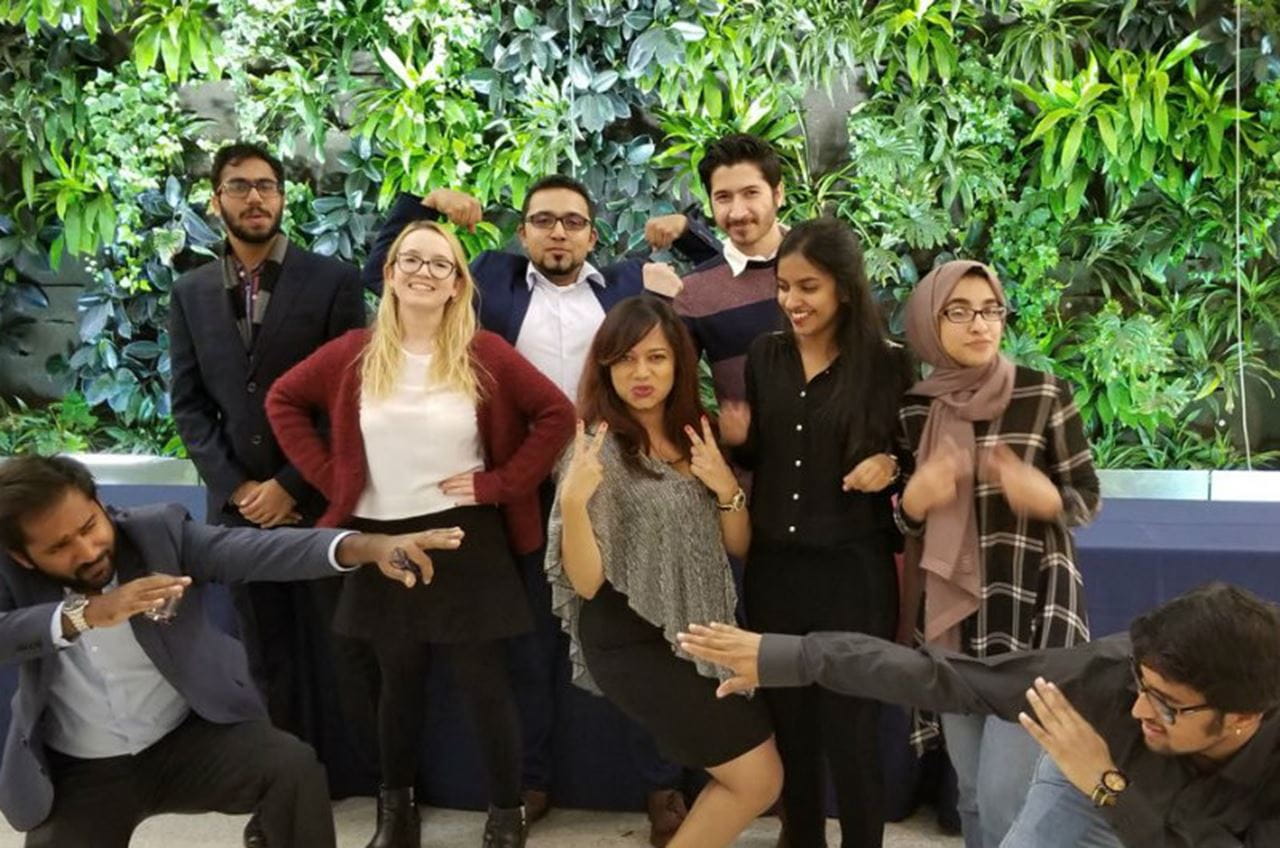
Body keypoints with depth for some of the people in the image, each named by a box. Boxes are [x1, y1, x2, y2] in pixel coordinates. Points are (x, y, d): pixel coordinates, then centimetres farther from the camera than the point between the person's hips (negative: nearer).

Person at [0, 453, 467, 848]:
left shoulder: (160, 530, -12)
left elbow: (256, 549, -26)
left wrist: (368, 546, -41)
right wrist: (87, 613, -42)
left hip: (193, 737, -1)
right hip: (78, 773, 1)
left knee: (293, 766, -24)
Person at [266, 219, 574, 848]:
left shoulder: (485, 354, -6)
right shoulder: (355, 354, 0)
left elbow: (557, 414, -7)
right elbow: (283, 400, 8)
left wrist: (499, 483, -10)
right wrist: (329, 476, 0)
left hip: (466, 541, -2)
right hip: (381, 540, 2)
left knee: (483, 683, 3)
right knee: (398, 681, 15)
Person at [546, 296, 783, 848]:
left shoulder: (696, 442, 6)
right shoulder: (598, 450, -13)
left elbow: (739, 547, 7)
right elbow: (586, 582, -17)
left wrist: (726, 487, -12)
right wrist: (572, 500, -33)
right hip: (635, 645, -7)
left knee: (743, 779, 13)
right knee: (758, 779, -3)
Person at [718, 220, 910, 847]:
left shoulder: (886, 365, -9)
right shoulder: (764, 355, 3)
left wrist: (891, 466, -20)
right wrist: (738, 440, -8)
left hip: (854, 572, -4)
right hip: (774, 568, 4)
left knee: (849, 736, 4)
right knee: (787, 729, 15)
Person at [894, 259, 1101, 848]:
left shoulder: (1045, 394, -7)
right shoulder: (913, 410, 3)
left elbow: (1088, 499, -2)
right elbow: (903, 519, 9)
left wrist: (1042, 497, -24)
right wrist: (917, 497, -14)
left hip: (1034, 609, -4)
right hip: (952, 616, 4)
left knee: (1005, 793, -8)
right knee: (970, 789, 12)